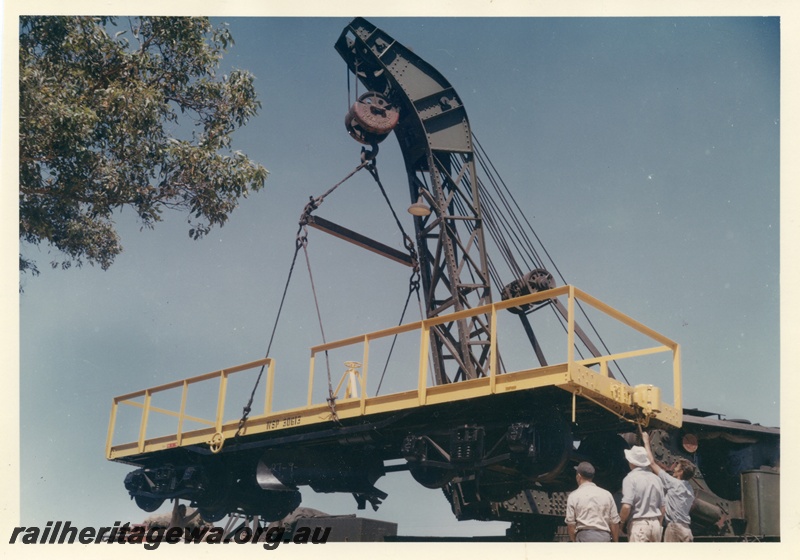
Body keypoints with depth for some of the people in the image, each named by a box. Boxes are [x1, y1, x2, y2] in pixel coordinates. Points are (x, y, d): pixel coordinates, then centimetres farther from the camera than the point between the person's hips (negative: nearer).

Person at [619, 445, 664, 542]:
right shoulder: (656, 478, 11)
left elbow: (626, 506, -18)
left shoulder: (630, 478, -9)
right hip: (655, 523, 7)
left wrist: (621, 522, -1)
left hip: (638, 524, -7)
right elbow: (662, 507, 15)